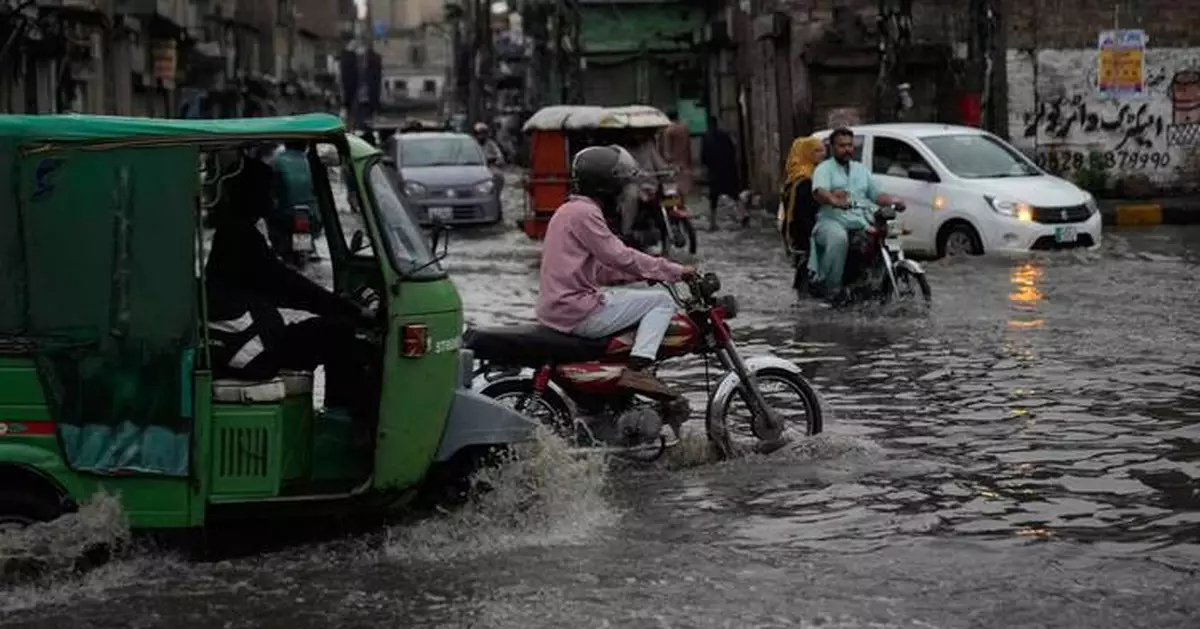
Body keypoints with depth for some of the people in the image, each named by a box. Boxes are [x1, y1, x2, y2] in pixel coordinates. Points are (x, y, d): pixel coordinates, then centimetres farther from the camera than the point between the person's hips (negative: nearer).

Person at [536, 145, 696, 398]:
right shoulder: (584, 213, -11)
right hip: (577, 313, -10)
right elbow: (621, 257, -16)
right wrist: (676, 271, -10)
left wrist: (648, 271, 14)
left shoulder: (568, 210, 20)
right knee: (662, 300, -7)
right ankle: (636, 369, -20)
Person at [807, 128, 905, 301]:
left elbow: (876, 194, 24)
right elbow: (818, 191, -15)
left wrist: (892, 200, 1)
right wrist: (833, 199, -37)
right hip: (832, 220, -5)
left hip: (861, 222, 5)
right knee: (838, 239, -39)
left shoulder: (861, 169, 26)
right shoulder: (824, 169, 6)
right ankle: (830, 285, -27)